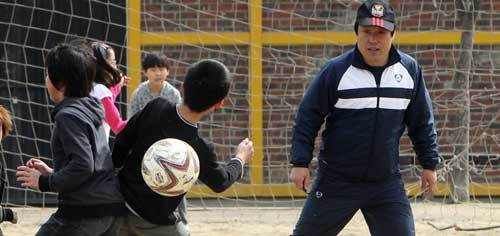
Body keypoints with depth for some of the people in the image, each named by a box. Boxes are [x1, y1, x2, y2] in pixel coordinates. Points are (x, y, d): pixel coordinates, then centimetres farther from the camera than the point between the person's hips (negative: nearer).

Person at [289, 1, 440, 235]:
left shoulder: (409, 70, 0)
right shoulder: (336, 70, -10)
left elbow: (421, 122, 11)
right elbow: (308, 117, -4)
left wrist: (429, 163, 11)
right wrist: (300, 162, -8)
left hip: (387, 182, 2)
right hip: (337, 180, -2)